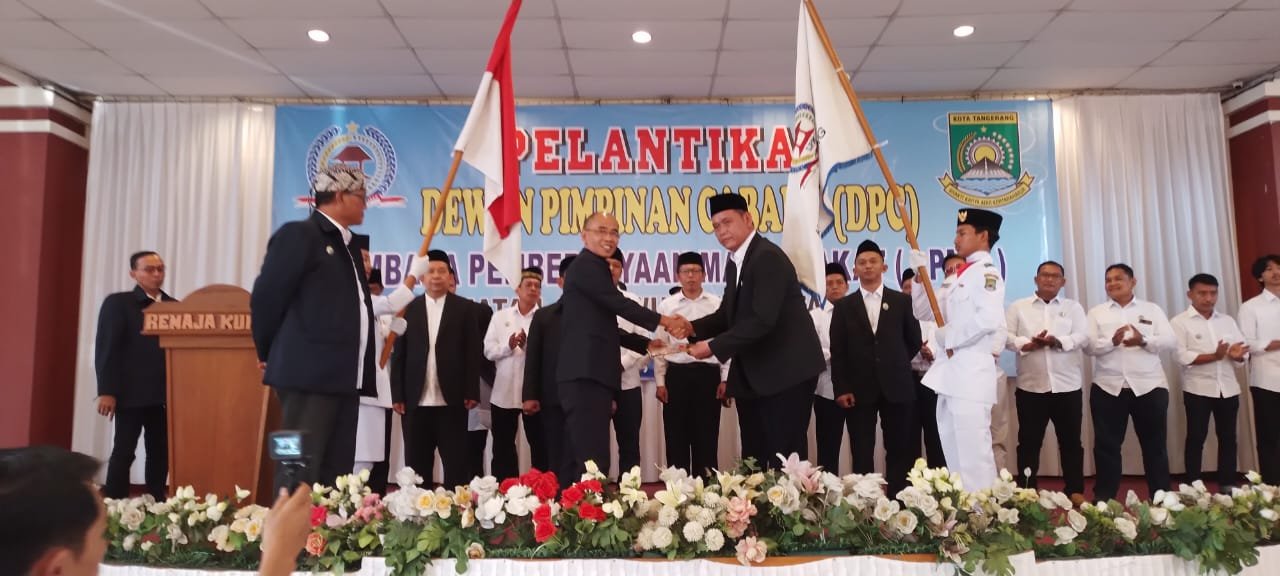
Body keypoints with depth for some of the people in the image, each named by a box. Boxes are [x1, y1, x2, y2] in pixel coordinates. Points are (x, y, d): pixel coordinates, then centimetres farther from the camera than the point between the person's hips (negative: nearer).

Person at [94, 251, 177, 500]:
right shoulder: (118, 303, 2)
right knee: (123, 452, 1)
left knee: (161, 453, 6)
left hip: (164, 393, 4)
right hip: (131, 393, -4)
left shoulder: (174, 306, 13)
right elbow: (106, 348, -4)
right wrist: (106, 391, -12)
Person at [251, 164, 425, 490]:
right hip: (309, 374, -8)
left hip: (343, 377, 9)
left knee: (337, 476, 9)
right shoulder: (299, 234, -6)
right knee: (300, 475, -6)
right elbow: (265, 297, -7)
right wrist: (269, 355, 0)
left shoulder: (348, 246, 20)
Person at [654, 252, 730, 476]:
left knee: (706, 437, 5)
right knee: (676, 436, 5)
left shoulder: (717, 305, 4)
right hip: (677, 374, 0)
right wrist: (660, 381, 1)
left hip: (708, 374, 0)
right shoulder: (666, 305, 4)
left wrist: (725, 379, 0)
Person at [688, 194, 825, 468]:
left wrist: (714, 347, -20)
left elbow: (762, 320, -25)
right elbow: (728, 314, 14)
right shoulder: (735, 263, 13)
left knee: (785, 457, -4)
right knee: (753, 458, 12)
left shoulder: (768, 257, -16)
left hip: (786, 372, -9)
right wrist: (693, 328, -4)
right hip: (752, 377, 9)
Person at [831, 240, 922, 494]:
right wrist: (841, 389, -7)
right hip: (859, 389, 0)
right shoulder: (844, 306, 6)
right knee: (862, 454, 2)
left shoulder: (902, 301, 7)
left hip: (895, 387, 1)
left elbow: (914, 340, 14)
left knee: (899, 451, 5)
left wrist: (895, 364, 10)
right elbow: (837, 351, 1)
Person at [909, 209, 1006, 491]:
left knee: (973, 453, -8)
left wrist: (951, 339, -11)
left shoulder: (986, 273, -9)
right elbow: (928, 312, 23)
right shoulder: (963, 277, 21)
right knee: (955, 455, 13)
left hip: (970, 374, -10)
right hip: (951, 374, 10)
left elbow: (989, 319, -25)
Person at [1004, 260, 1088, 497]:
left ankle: (1075, 492, 17)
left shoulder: (1073, 307, 10)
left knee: (1070, 442, 8)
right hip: (1031, 386, -1)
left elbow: (1083, 337, -2)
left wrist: (1059, 341, -20)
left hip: (1067, 386, 1)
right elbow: (1006, 336, -1)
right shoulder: (1018, 307, 8)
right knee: (1029, 442, 5)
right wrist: (1028, 343, -18)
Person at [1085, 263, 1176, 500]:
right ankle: (1103, 499, 12)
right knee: (1107, 445, 4)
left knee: (1154, 445, 8)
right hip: (1108, 388, 0)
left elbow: (1171, 341, -1)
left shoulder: (1152, 310, 9)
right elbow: (1089, 346, -1)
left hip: (1149, 387, 0)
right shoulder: (1096, 313, 9)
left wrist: (1143, 341, -19)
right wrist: (1112, 341, -21)